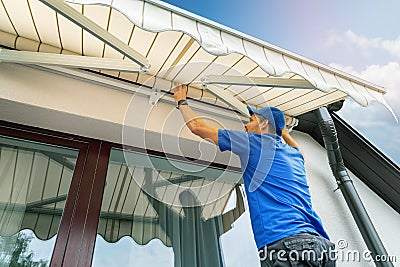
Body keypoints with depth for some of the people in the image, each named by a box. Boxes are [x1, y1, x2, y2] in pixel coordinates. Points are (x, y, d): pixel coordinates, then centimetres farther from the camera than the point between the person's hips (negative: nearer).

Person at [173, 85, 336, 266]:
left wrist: (181, 102, 24)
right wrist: (281, 128, 55)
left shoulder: (256, 142, 1)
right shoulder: (296, 155, 19)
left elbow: (197, 127, 6)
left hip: (284, 244, -8)